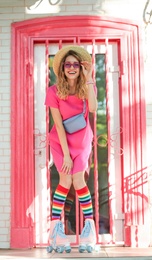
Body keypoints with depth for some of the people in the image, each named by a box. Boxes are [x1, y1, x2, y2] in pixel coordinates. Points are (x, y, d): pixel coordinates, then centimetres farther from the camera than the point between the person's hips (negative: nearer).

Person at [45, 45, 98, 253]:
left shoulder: (86, 87, -8)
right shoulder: (54, 91, -15)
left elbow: (93, 108, -30)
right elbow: (58, 124, -16)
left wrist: (88, 79, -30)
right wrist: (66, 154, -18)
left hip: (82, 142, 1)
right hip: (60, 142, -1)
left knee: (78, 180, -10)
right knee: (66, 181, -12)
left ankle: (89, 230, 1)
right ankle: (56, 230, -3)